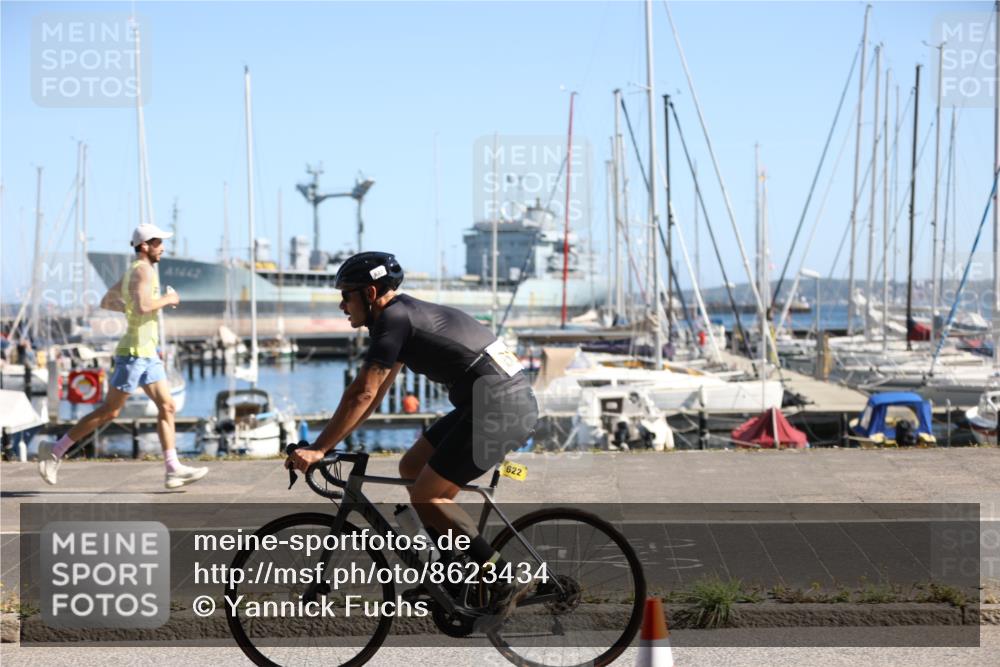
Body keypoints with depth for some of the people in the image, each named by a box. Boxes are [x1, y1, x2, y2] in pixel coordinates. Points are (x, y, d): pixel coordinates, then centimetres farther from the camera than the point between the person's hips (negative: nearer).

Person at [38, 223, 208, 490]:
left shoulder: (131, 273, 16)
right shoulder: (144, 270, -13)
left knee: (167, 407, 2)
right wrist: (166, 300, -12)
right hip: (134, 352, -10)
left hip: (147, 354, 10)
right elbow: (143, 306, -28)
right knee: (109, 411, -4)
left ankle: (173, 469, -2)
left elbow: (106, 302, 25)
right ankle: (55, 450, 4)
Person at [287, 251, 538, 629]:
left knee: (425, 496, -6)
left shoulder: (393, 319, -10)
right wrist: (329, 441, 24)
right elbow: (375, 393, 25)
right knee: (411, 468, 16)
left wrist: (318, 449, -12)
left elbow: (362, 394, -15)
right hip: (507, 401, 10)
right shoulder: (407, 314, 20)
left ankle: (506, 580, -5)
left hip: (499, 407, -10)